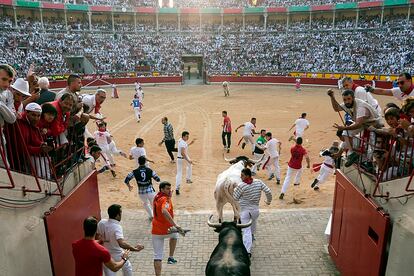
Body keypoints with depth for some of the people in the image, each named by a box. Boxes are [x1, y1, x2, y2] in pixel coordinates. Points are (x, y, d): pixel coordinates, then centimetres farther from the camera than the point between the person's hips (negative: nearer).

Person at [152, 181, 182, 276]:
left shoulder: (157, 197, 5)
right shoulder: (165, 199, -20)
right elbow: (164, 211, -40)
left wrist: (169, 197, 8)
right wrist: (175, 224, -43)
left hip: (155, 231, 5)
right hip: (166, 230, -5)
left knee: (157, 256, 7)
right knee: (175, 234, 31)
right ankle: (171, 258, 35)